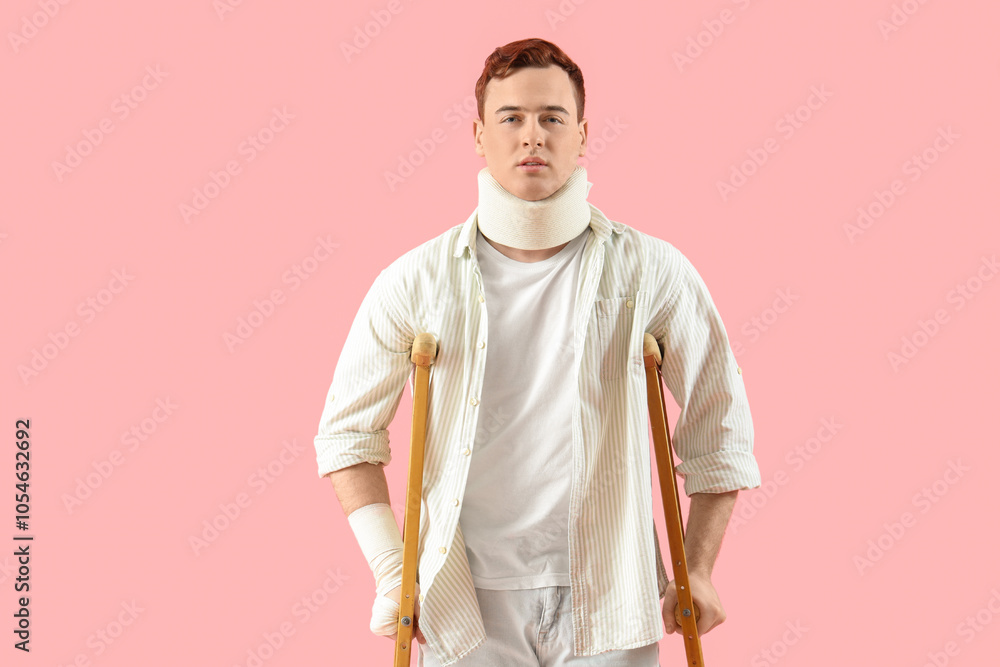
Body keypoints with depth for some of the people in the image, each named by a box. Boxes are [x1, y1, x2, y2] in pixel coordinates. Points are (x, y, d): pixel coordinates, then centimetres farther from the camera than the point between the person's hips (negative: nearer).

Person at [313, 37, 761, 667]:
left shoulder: (653, 271, -3)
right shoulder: (416, 281, -2)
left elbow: (719, 428, 6)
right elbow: (349, 430, 6)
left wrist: (698, 572, 6)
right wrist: (393, 573, 0)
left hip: (608, 610, 0)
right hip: (465, 612, 0)